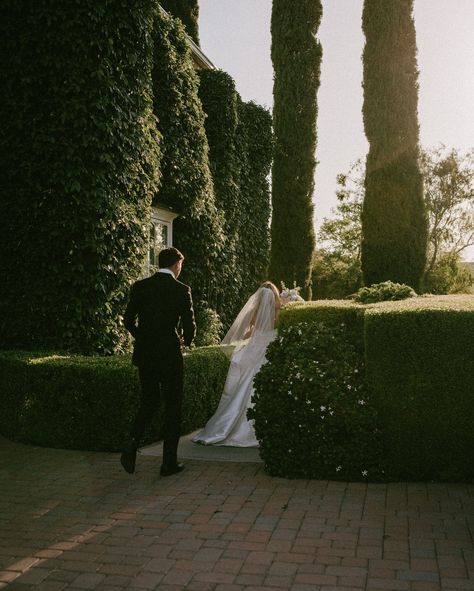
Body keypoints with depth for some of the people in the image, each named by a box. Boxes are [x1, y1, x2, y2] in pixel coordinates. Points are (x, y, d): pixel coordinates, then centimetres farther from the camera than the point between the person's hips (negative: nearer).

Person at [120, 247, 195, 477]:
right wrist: (186, 341, 14)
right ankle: (169, 462, 12)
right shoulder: (181, 290, -8)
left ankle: (132, 442, -5)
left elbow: (128, 320, 5)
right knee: (172, 407, 8)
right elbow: (189, 325, -8)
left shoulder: (140, 286, 3)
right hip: (170, 354, -4)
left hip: (144, 354, 4)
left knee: (148, 402, 18)